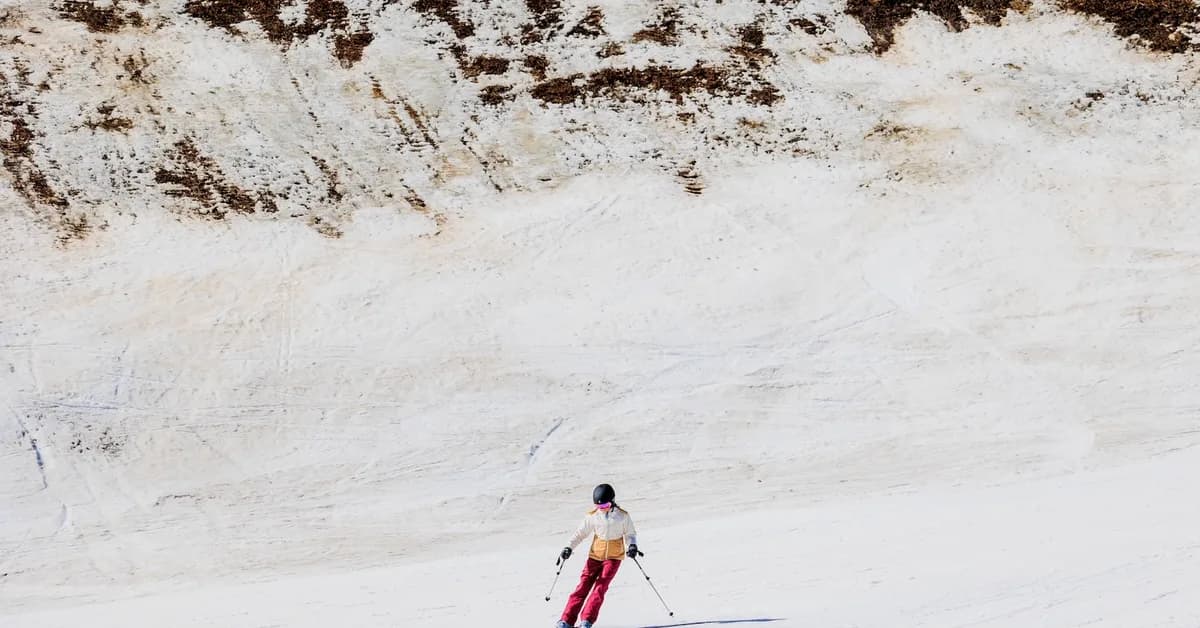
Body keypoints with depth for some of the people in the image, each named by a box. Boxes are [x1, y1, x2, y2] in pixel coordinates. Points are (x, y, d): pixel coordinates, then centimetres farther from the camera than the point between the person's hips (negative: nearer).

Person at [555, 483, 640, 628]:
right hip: (595, 555, 2)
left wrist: (632, 546, -14)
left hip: (614, 557, -2)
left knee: (600, 587, -15)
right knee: (583, 586, -5)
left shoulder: (623, 516, -6)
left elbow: (630, 534, 5)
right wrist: (569, 547, -7)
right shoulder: (592, 516, -3)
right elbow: (581, 533, 5)